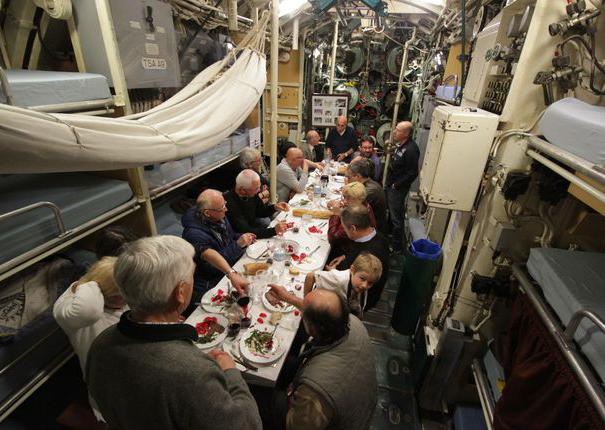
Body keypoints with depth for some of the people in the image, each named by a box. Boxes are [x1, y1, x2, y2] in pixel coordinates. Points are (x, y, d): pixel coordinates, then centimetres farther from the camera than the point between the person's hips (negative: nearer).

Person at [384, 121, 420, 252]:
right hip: (390, 185, 9)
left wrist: (396, 185, -17)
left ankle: (397, 246, 17)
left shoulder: (411, 149, -23)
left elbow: (412, 174, -24)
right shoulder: (400, 144, 5)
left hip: (398, 189, -9)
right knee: (391, 213, 24)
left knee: (396, 218, 2)